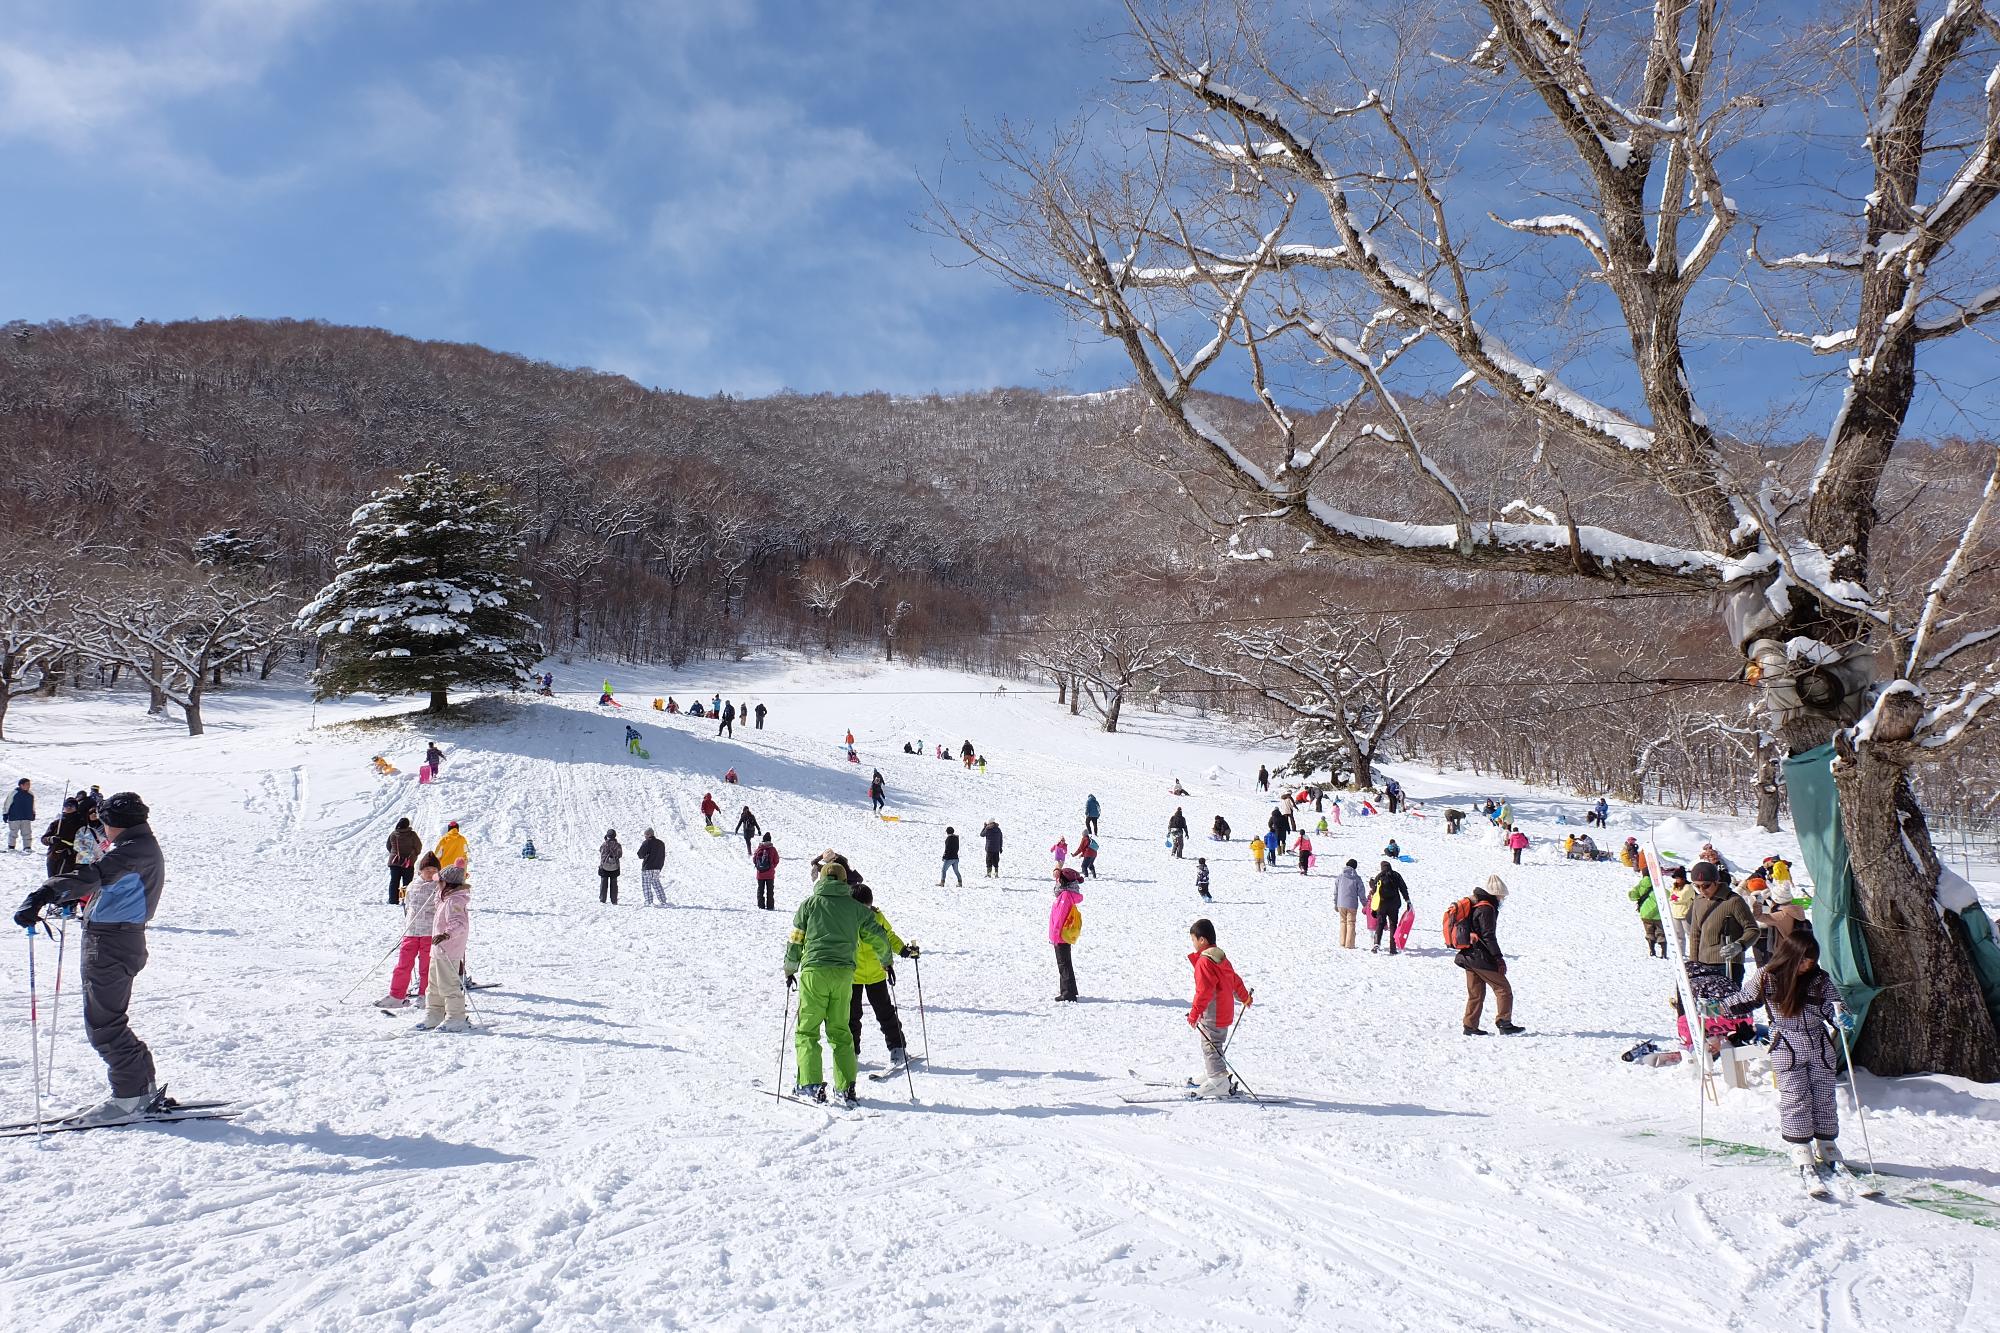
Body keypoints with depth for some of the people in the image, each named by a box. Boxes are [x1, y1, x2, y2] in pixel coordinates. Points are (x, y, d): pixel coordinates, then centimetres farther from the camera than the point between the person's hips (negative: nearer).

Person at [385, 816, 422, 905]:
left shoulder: (393, 834, -3)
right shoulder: (412, 834, -12)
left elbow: (389, 846, 11)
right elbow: (418, 846, -2)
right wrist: (415, 854, 18)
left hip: (394, 861, 2)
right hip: (408, 862, -2)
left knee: (394, 881, 10)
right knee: (407, 882, 3)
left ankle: (393, 900, 8)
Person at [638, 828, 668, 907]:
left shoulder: (646, 843, -11)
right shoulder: (661, 843, 10)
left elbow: (640, 855, -12)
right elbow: (663, 856, 15)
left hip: (647, 868, -6)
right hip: (657, 868, 6)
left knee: (646, 884, 2)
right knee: (656, 883, 15)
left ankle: (648, 902, -4)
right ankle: (663, 901, 12)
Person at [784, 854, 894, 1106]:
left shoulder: (810, 903, 4)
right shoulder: (857, 907, 9)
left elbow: (795, 940, 4)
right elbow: (879, 938, 12)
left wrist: (790, 970, 17)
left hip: (814, 971, -3)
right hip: (844, 973, 3)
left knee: (807, 1030, 5)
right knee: (840, 1031, 13)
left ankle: (811, 1085, -4)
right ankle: (846, 1087, 11)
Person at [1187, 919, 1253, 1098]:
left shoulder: (1204, 961, -20)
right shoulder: (1221, 957, 10)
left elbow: (1204, 991, -27)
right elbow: (1234, 979, 23)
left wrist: (1194, 1013, -26)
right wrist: (1244, 997, 39)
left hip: (1212, 1014, -10)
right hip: (1224, 1013, 10)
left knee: (1211, 1048, -4)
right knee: (1212, 1046, 21)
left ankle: (1219, 1084, -3)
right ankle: (1209, 1076, 32)